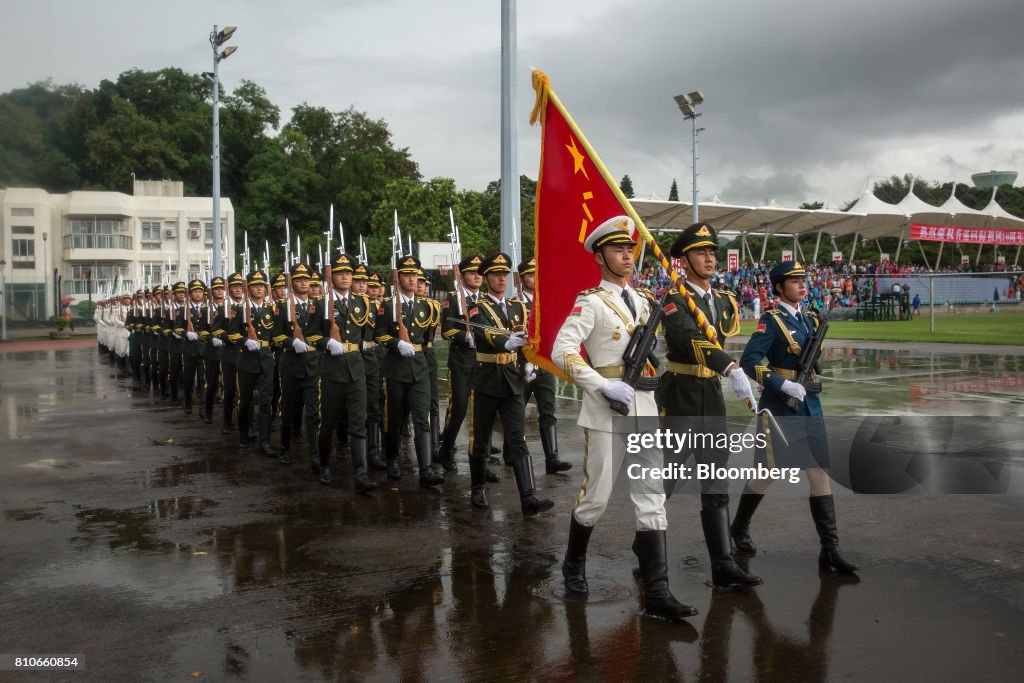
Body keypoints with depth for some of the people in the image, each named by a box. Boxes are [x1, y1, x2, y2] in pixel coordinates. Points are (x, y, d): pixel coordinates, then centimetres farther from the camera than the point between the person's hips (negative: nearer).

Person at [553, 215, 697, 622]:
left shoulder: (641, 303, 15)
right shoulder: (591, 303, -7)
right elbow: (562, 352, -17)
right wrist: (604, 386, -22)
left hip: (644, 409, 6)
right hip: (606, 412, -6)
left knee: (652, 500, 0)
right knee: (597, 496, 5)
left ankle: (656, 594, 1)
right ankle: (574, 565, 31)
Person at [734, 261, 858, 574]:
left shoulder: (811, 320, 11)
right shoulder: (771, 320, -11)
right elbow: (749, 361, -21)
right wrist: (785, 385, -26)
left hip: (809, 405, 6)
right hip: (778, 407, -6)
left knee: (820, 473, 0)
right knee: (768, 474, 5)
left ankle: (829, 550, 3)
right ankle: (740, 527, 29)